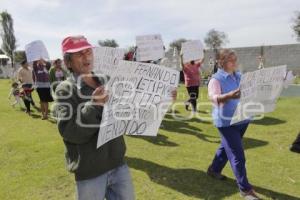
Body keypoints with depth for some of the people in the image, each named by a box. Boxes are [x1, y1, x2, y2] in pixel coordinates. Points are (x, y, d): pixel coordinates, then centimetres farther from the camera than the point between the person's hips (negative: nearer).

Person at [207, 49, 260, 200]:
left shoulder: (240, 76, 10)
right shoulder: (216, 79, -12)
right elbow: (214, 97, -26)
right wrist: (229, 96, -45)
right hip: (226, 121, -7)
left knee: (226, 148, 21)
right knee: (237, 156, -4)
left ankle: (214, 170, 42)